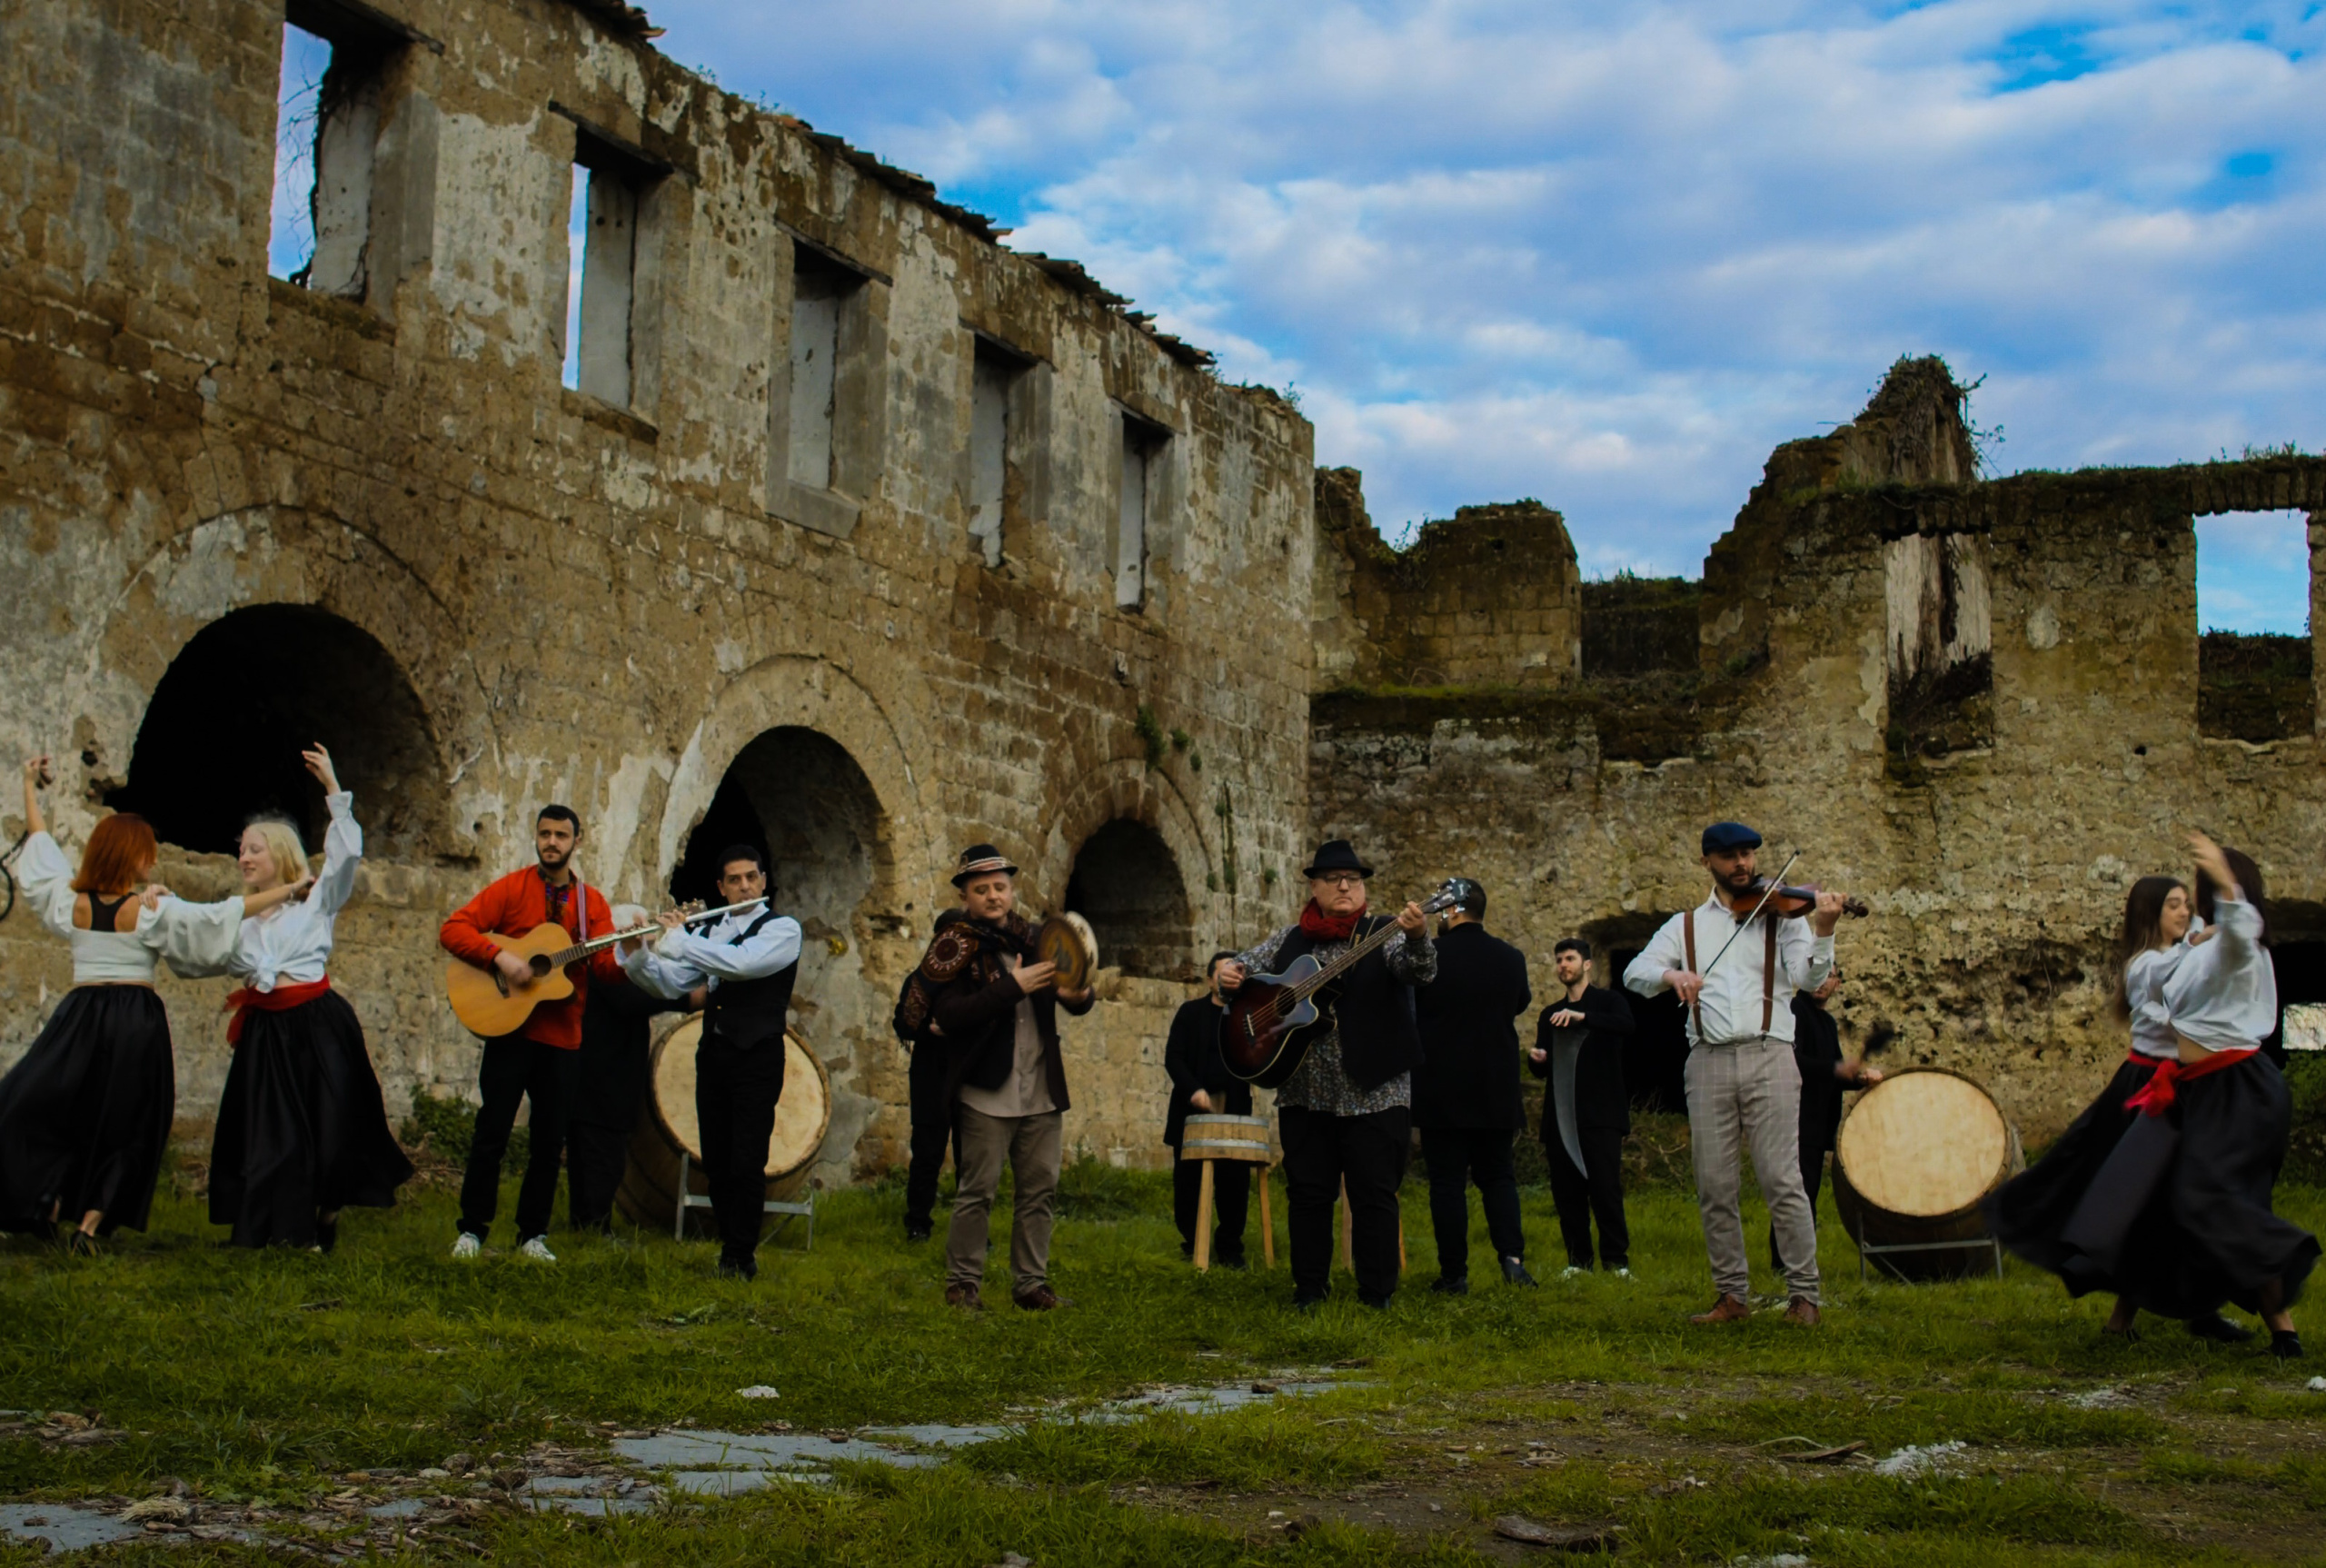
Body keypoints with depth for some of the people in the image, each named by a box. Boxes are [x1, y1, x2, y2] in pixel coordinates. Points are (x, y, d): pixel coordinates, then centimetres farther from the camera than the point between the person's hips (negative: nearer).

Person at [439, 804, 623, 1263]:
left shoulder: (592, 903, 8)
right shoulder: (511, 889, 0)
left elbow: (606, 966, -2)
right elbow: (453, 929, -8)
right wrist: (500, 956, -22)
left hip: (562, 1037, 3)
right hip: (509, 1028, -3)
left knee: (550, 1140, 7)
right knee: (492, 1132, -1)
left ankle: (532, 1234, 16)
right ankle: (472, 1230, 9)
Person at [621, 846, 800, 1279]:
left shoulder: (783, 929, -4)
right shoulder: (708, 933, 13)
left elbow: (741, 963, -23)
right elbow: (670, 986, 8)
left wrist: (677, 939, -20)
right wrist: (637, 957, -10)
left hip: (758, 1059, -5)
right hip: (712, 1053, 6)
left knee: (747, 1163, -7)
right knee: (715, 1162, 8)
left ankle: (741, 1256, 1)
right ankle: (731, 1246, 18)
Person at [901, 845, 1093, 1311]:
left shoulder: (1033, 938, 10)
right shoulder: (955, 946, -4)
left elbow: (1075, 1000, 15)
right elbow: (949, 1015, -18)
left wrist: (1078, 996, -11)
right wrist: (1012, 987, -24)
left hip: (1042, 1090, 5)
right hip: (987, 1092, -5)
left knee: (1041, 1189, 7)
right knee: (978, 1190, -3)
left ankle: (1030, 1284, 16)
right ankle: (962, 1283, 8)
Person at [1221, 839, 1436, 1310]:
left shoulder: (1384, 933, -2)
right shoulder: (1291, 939, 11)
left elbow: (1420, 971, -19)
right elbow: (1249, 963, 14)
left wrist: (1417, 937, -42)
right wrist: (1229, 971, -11)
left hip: (1373, 1091, -4)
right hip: (1304, 1091, 4)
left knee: (1374, 1193, -1)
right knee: (1307, 1192, 7)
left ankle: (1377, 1294, 8)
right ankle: (1309, 1289, 17)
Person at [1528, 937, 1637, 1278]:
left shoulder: (1607, 1002, 7)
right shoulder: (1550, 1014, 22)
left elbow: (1627, 1026, -17)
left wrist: (1582, 1016, -27)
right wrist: (1536, 1059, -2)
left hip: (1600, 1113, -5)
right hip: (1560, 1116, 5)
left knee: (1606, 1187, -11)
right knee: (1566, 1192, 1)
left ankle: (1616, 1260, -5)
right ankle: (1578, 1259, 7)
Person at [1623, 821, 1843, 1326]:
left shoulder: (1782, 915, 9)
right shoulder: (1687, 924, 16)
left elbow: (1809, 978, -6)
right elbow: (1634, 972, 5)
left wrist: (1823, 930, -24)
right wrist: (1671, 973, -16)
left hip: (1768, 1057, -2)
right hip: (1708, 1061, 3)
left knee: (1783, 1181, -7)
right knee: (1715, 1188, 3)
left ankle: (1804, 1295, -1)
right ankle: (1732, 1295, 12)